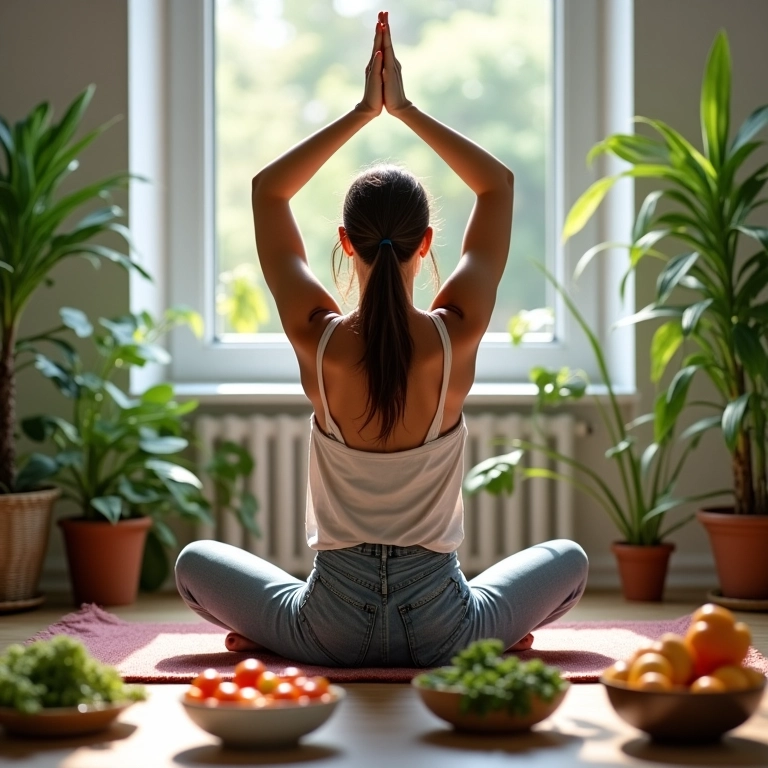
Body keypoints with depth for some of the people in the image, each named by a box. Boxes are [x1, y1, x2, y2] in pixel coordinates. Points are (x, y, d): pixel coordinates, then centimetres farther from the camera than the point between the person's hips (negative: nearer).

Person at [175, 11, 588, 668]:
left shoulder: (318, 342, -13)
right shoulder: (456, 338, -13)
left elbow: (268, 190, 3)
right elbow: (499, 185, 3)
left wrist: (364, 112, 3)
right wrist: (405, 109, 3)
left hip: (330, 630, 0)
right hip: (442, 632, 0)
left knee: (196, 561, 26)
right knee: (568, 559, 28)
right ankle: (499, 634, 16)